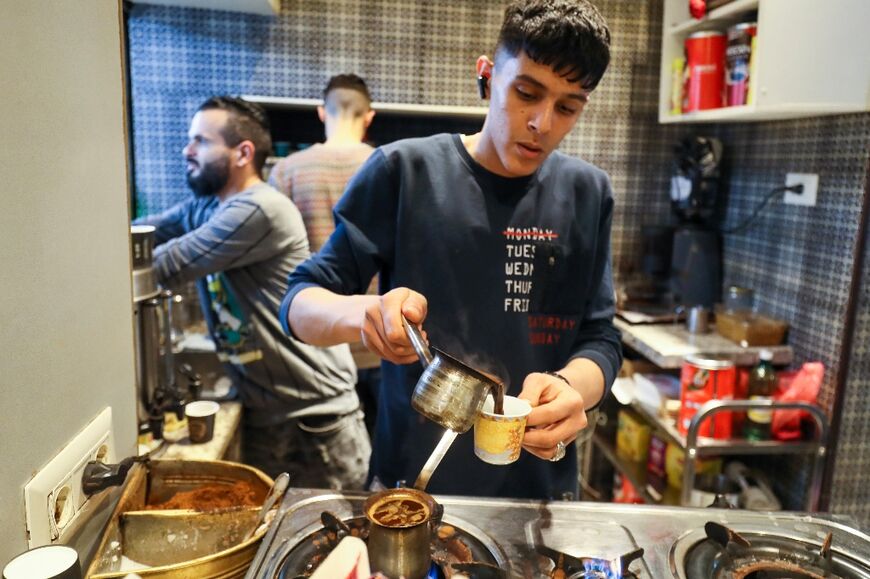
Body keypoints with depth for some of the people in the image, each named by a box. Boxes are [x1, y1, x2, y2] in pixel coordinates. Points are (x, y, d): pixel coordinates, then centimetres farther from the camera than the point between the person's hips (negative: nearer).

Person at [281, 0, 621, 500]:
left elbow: (600, 339, -3)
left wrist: (571, 386, -26)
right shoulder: (403, 172, -11)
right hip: (412, 478, -1)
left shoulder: (588, 195, -3)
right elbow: (301, 304, -9)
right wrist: (363, 313, -31)